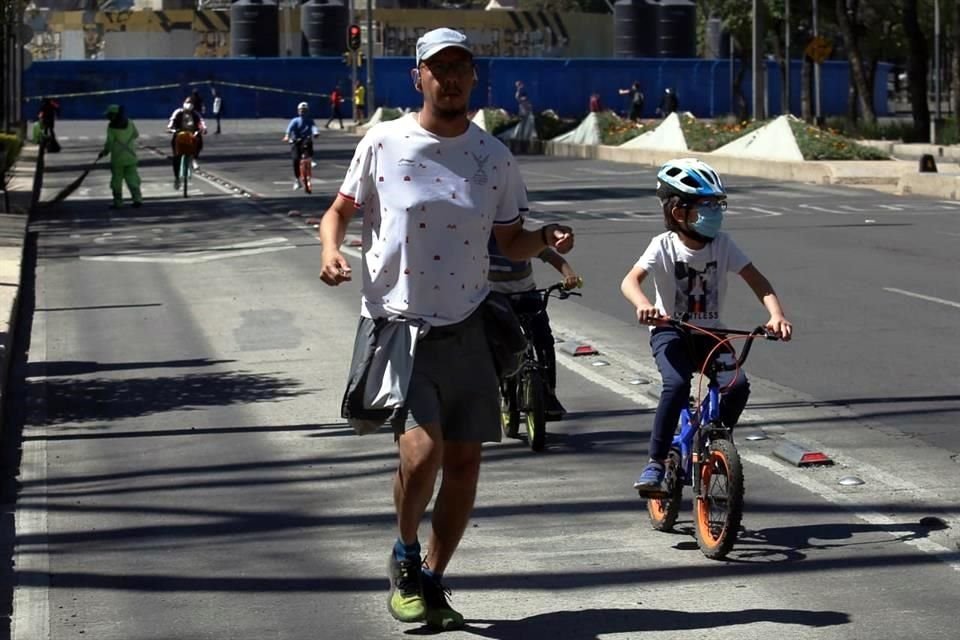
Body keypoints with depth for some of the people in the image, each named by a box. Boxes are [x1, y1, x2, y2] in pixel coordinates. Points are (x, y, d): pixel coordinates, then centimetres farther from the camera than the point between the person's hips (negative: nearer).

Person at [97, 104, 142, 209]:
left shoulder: (111, 126, -12)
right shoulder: (129, 122, 2)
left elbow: (109, 142, -12)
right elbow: (136, 135, 14)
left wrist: (104, 152, 5)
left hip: (118, 157, -4)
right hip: (131, 157, 4)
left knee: (117, 179, 5)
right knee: (132, 177, 8)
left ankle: (118, 202, 7)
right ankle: (137, 198, -2)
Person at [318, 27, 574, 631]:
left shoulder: (494, 157, 5)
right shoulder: (383, 142, -2)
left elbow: (511, 241, 12)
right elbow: (341, 208, 9)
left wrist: (547, 240, -9)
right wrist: (331, 250, -11)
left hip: (466, 329, 4)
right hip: (397, 325, -3)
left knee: (464, 460, 7)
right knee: (421, 451, -19)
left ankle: (433, 581, 26)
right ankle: (406, 555, 11)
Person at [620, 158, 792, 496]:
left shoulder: (723, 244, -5)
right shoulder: (664, 245, -13)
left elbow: (757, 281, -8)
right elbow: (630, 281, -26)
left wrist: (776, 314, -26)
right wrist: (643, 305, -49)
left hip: (710, 333, 3)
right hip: (670, 332, -3)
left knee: (737, 385, -21)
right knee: (677, 385, -31)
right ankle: (655, 462, -18)